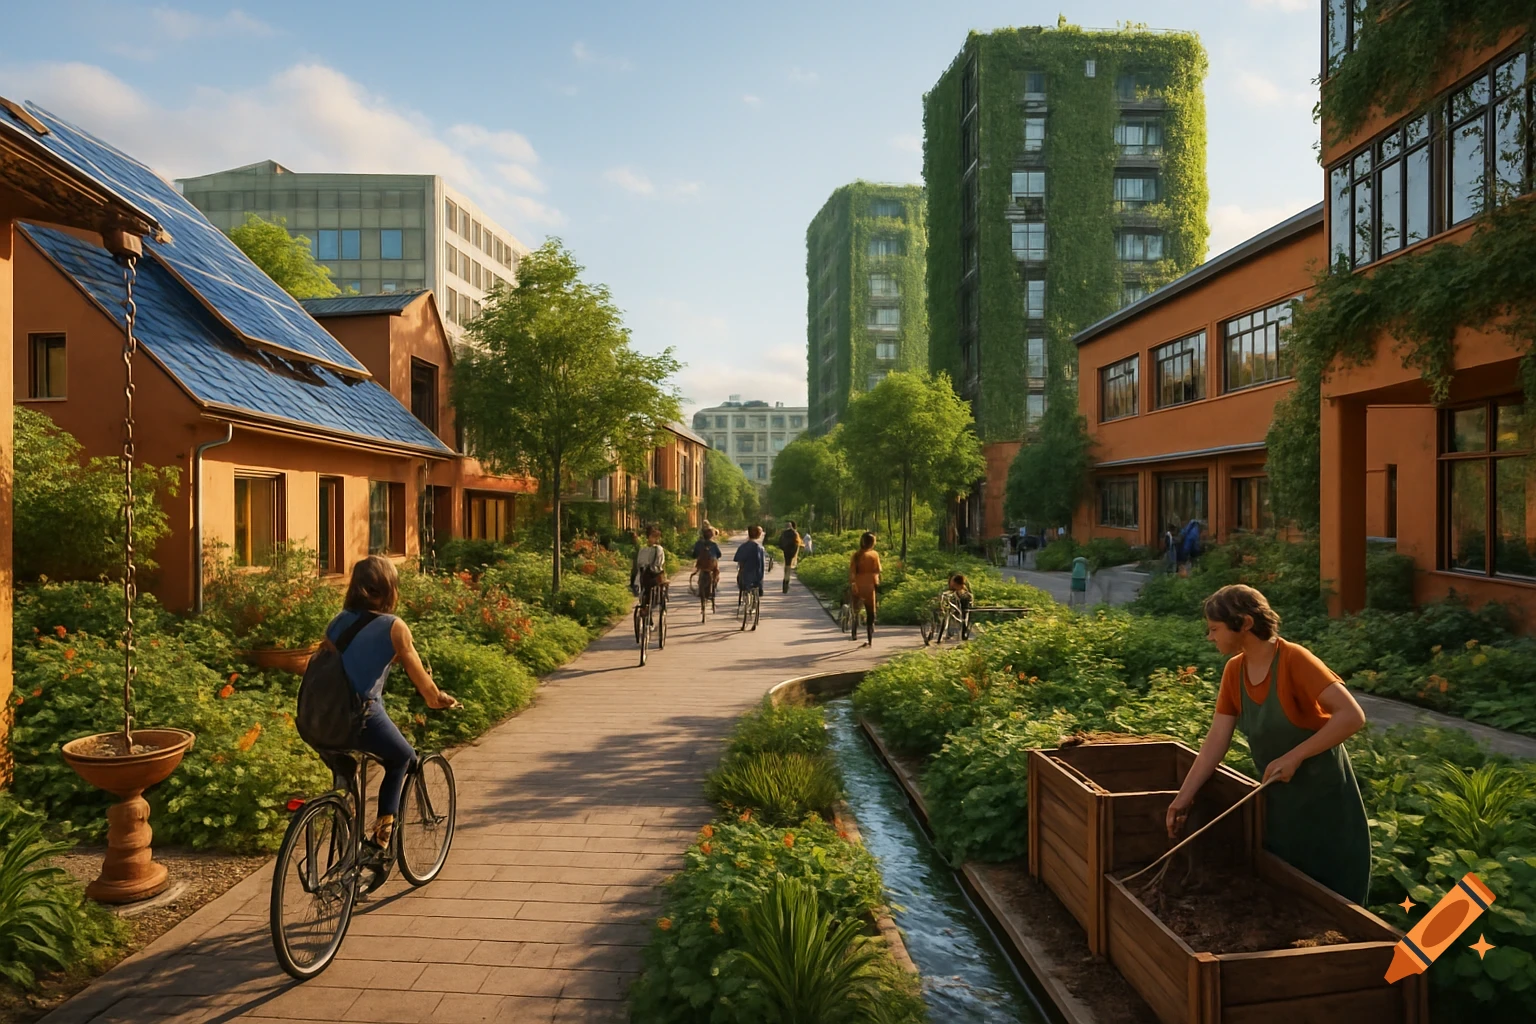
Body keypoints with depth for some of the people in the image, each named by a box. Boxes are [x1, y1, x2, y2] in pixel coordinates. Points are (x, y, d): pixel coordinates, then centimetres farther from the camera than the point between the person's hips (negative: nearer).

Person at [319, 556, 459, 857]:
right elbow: (418, 675, 5)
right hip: (363, 718, -4)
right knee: (402, 758, 26)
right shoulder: (394, 627, -2)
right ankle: (382, 831, 19)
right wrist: (438, 700, 25)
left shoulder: (338, 622, 11)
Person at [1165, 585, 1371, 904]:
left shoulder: (1294, 660, -23)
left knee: (1329, 892, 7)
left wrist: (1294, 757, -28)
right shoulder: (1234, 671, -3)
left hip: (1322, 793, -6)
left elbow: (1352, 716, -30)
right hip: (1277, 795, 6)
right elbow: (1216, 740, -2)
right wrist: (1183, 798, -5)